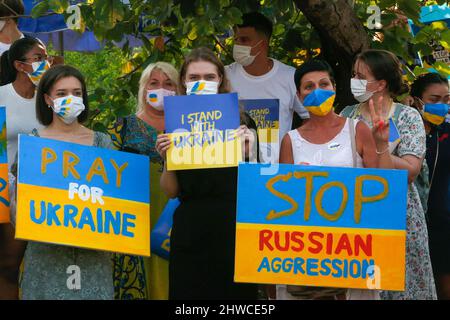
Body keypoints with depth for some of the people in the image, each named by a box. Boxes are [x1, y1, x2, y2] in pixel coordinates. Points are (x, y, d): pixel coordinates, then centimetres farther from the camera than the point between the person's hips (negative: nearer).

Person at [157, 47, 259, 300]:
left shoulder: (240, 120, 3)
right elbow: (171, 191, 6)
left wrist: (249, 152, -13)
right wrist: (167, 158, -10)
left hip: (234, 228, -1)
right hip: (191, 232, 1)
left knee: (236, 291, 1)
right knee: (189, 291, 3)